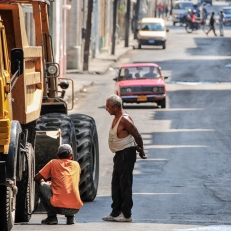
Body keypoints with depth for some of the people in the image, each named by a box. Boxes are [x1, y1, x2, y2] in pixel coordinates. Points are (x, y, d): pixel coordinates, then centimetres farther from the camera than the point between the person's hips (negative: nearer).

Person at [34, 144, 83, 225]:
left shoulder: (53, 163, 10)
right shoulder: (76, 165, 19)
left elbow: (37, 178, 13)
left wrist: (43, 183, 36)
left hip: (58, 207, -4)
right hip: (76, 208, 4)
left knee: (42, 186, 21)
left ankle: (52, 217, 13)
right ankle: (70, 217, 17)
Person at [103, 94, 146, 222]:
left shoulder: (124, 120, -20)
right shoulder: (117, 118, 11)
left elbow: (137, 136, -17)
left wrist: (141, 152, -6)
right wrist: (138, 148, 13)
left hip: (126, 154, -10)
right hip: (119, 154, 10)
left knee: (125, 185, -6)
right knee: (116, 185, 13)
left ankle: (126, 214, -2)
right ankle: (116, 213, 19)